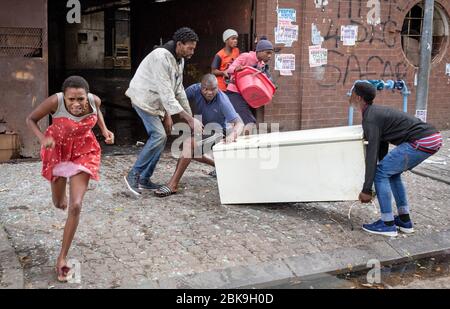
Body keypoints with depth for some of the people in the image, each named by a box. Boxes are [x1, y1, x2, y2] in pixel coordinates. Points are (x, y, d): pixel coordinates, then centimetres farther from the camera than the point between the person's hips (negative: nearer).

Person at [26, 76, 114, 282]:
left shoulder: (94, 101, -24)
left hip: (84, 151, 0)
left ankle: (62, 258, 2)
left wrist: (104, 129, -12)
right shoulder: (55, 102, -31)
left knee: (75, 206, -11)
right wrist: (43, 138, -32)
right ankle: (62, 195, 60)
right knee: (59, 203, 18)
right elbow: (31, 120, -15)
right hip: (58, 150, 0)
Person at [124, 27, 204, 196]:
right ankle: (133, 175, -9)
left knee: (160, 137, 6)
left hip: (156, 101, 9)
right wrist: (190, 119, -32)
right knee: (158, 135, -19)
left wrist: (190, 116, 4)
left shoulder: (179, 60, 4)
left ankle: (144, 179, 14)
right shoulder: (161, 58, -26)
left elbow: (179, 90, 9)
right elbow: (166, 93, -31)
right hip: (144, 98, -9)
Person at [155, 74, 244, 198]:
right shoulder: (195, 90, -22)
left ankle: (173, 185, -29)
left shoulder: (222, 100, -31)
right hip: (201, 129, 7)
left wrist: (233, 134, -57)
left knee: (189, 144, -29)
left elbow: (239, 123, -35)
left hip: (216, 131, -7)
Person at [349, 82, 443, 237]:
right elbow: (382, 148, 28)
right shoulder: (377, 112, 21)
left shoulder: (370, 119, -9)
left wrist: (366, 190, -9)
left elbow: (372, 155, -13)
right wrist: (384, 169, 34)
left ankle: (387, 224, 3)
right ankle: (404, 220, 22)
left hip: (422, 141, -10)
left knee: (381, 173, -3)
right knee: (391, 173, 20)